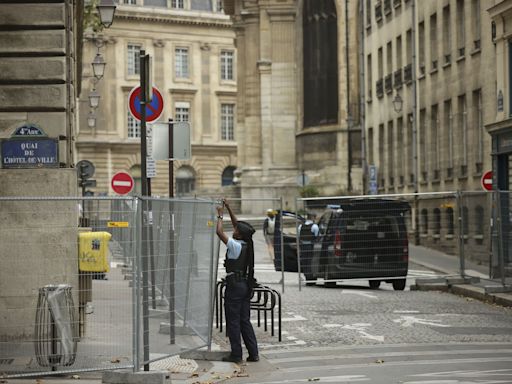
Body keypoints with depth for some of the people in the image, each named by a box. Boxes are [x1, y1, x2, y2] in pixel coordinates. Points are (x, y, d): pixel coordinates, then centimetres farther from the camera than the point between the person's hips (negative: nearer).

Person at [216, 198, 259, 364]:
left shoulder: (235, 246, -14)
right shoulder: (247, 245, 6)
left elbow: (219, 232, -17)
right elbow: (237, 224, 17)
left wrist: (220, 216, -4)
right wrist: (229, 209, 19)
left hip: (234, 285, -7)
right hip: (246, 284, 7)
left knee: (233, 321, -1)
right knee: (245, 321, 11)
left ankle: (236, 354, 0)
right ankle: (253, 353, 9)